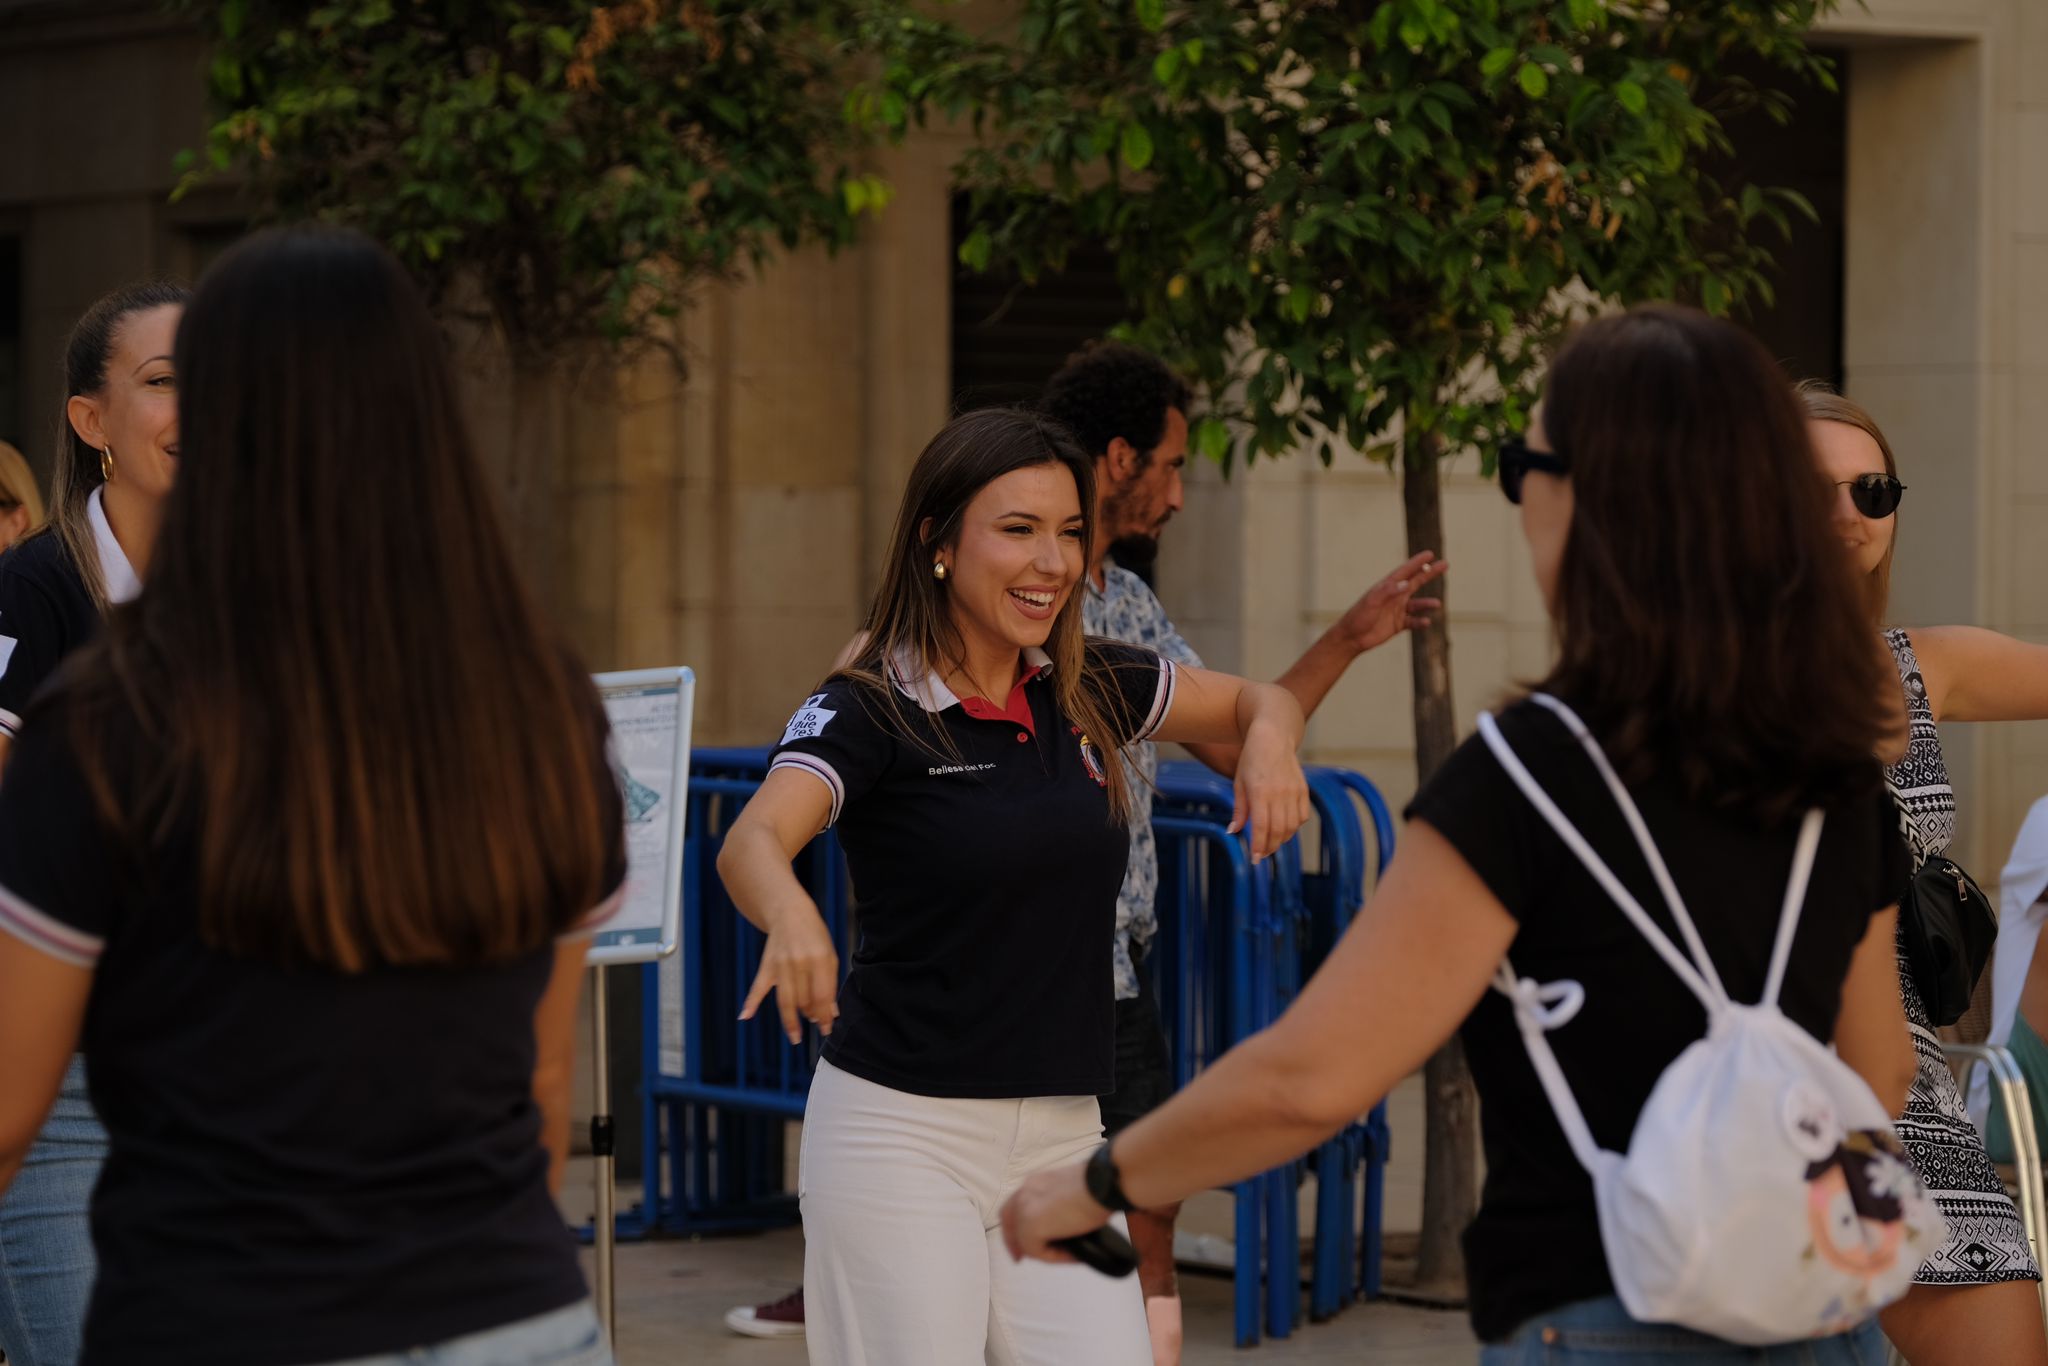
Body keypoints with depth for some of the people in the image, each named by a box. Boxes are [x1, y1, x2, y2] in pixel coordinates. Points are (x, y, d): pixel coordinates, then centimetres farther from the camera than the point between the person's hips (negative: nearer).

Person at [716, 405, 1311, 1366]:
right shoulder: (868, 709, -10)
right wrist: (790, 913, -52)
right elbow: (752, 840, -28)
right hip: (901, 1132, -5)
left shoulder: (1088, 691, 8)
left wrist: (1269, 737, -3)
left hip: (1061, 1135, 5)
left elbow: (1251, 701, 23)